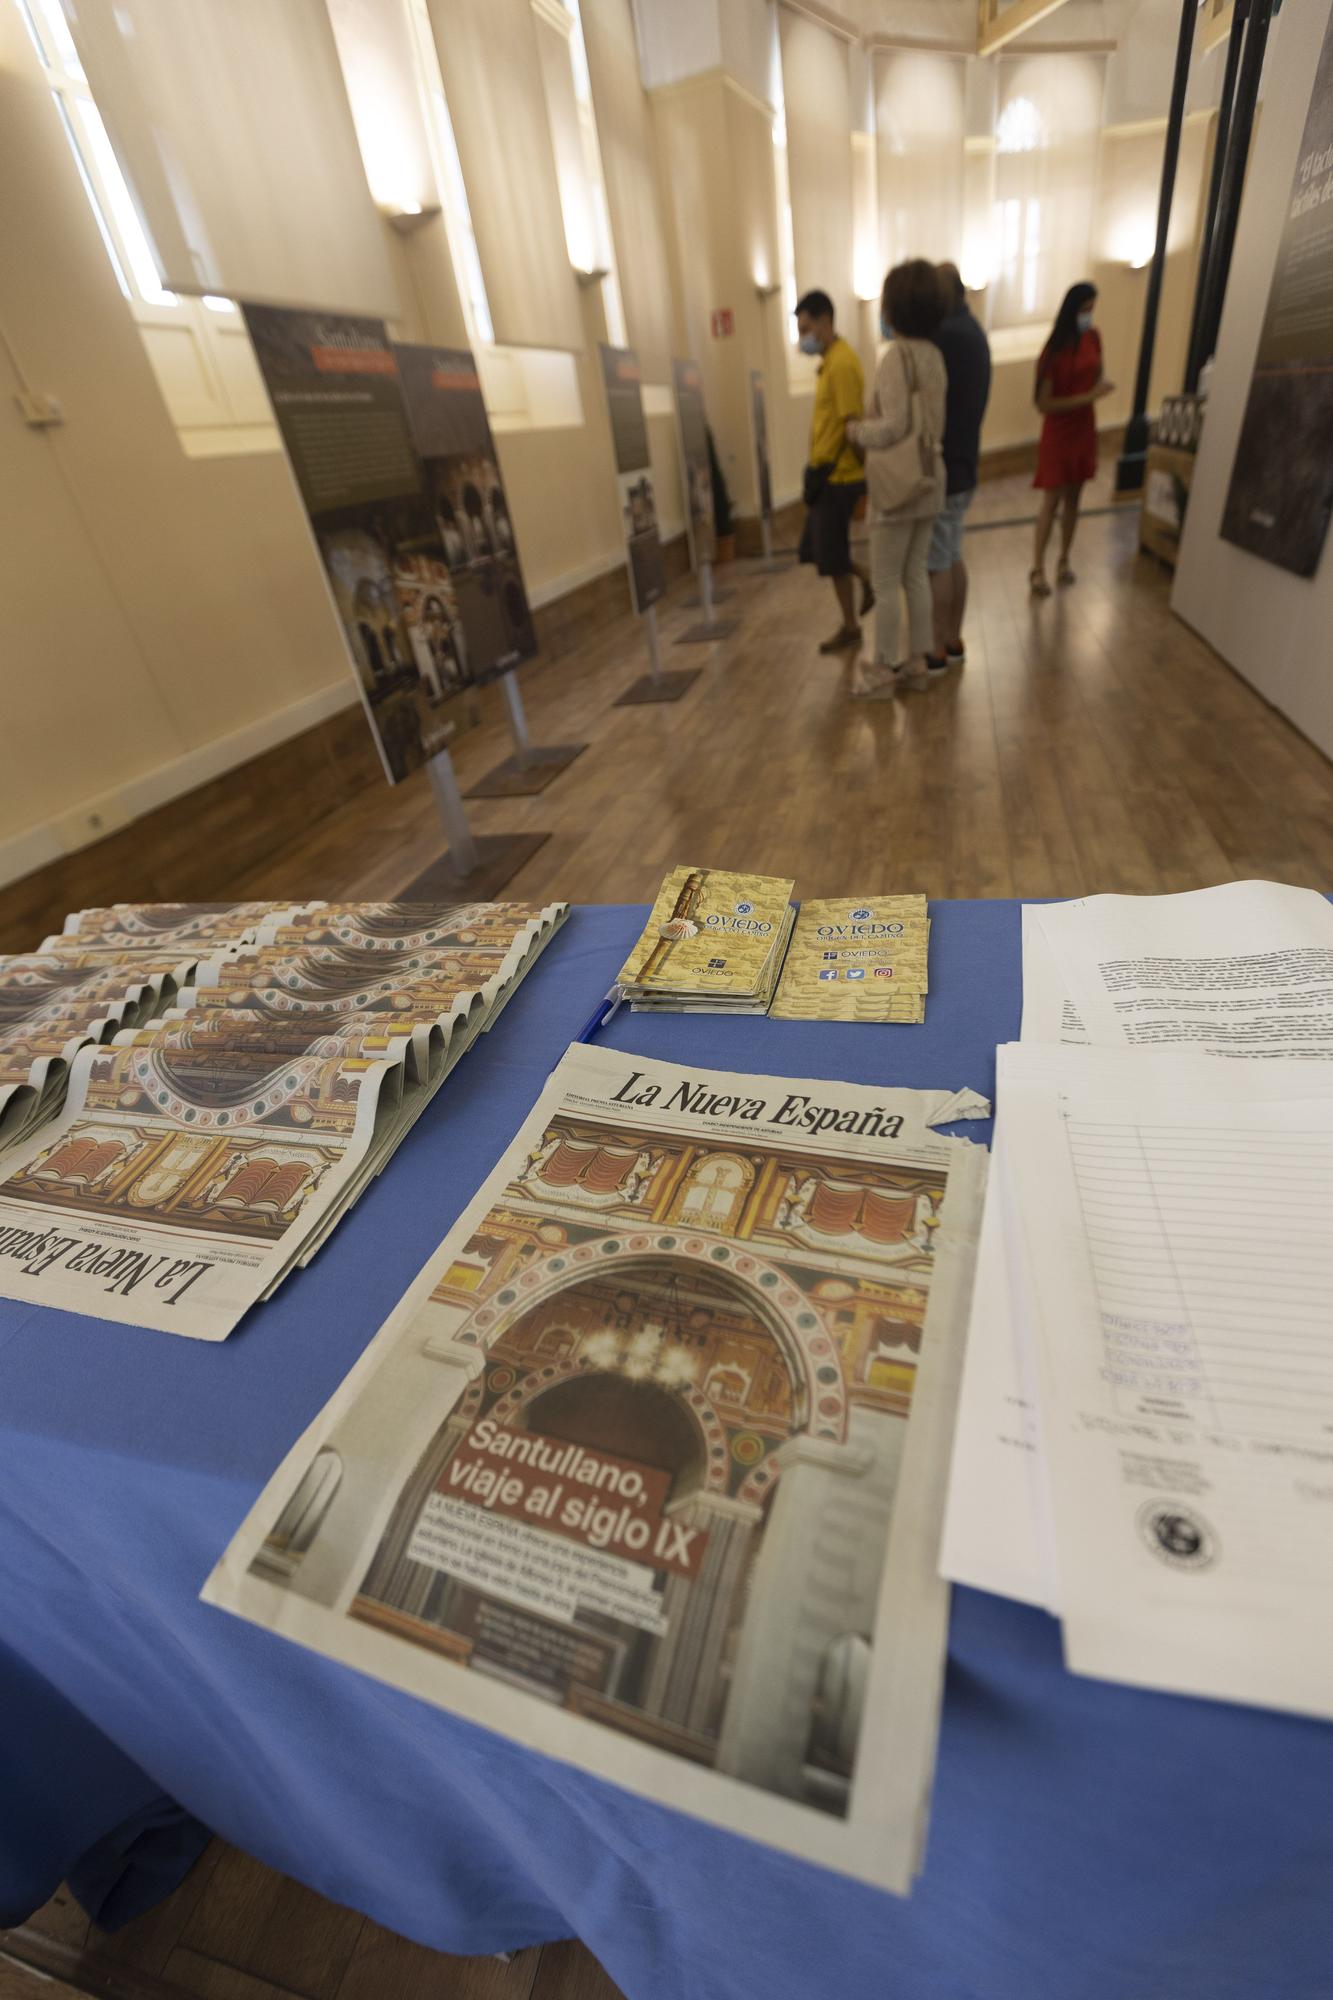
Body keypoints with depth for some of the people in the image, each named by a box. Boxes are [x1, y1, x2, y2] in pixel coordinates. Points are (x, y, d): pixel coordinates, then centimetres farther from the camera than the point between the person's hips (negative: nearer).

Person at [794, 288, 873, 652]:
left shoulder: (842, 363, -15)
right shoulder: (831, 360, 15)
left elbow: (848, 425, -20)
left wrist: (820, 471, -20)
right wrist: (817, 469, 14)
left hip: (839, 476, -9)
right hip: (830, 474, 9)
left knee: (830, 553, -3)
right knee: (818, 548, 14)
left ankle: (850, 627, 9)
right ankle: (868, 583, 27)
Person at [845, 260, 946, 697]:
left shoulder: (896, 355, -15)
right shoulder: (933, 354, 9)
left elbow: (894, 427, -20)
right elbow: (927, 420, 14)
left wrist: (857, 431, -4)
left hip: (899, 482, -8)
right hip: (928, 476, 8)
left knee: (885, 582, -1)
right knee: (915, 574, 13)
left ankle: (885, 669, 4)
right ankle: (920, 660, 18)